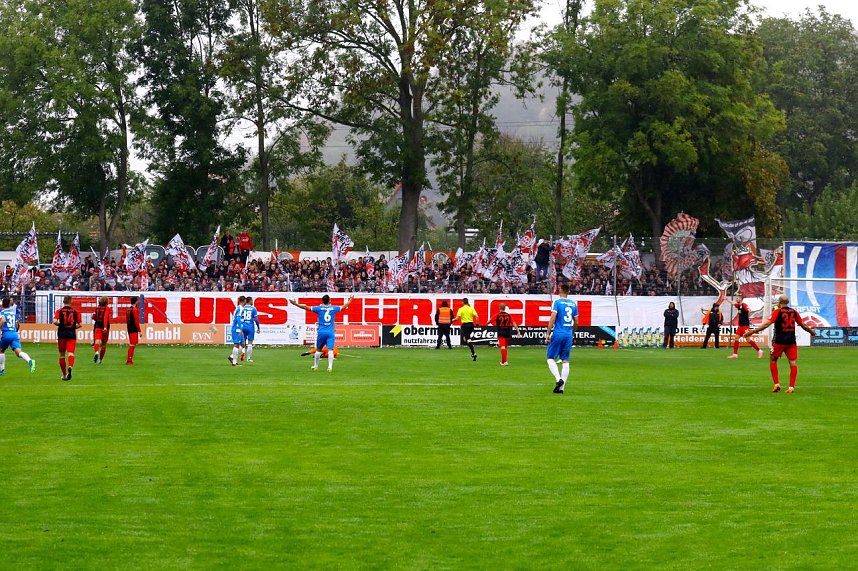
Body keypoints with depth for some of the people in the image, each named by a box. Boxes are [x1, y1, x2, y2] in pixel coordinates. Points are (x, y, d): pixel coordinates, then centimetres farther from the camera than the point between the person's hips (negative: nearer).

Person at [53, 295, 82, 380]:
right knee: (71, 353, -8)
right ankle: (70, 367, -39)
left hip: (62, 334, 0)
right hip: (72, 334, 0)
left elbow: (55, 321, -13)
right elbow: (79, 325, 3)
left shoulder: (59, 311, 0)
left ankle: (64, 375, 18)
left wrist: (60, 324, 7)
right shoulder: (75, 311, 4)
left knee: (62, 355, 12)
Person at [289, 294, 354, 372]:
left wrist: (296, 304, 9)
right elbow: (344, 307, 19)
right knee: (330, 350, -7)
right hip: (330, 333, -1)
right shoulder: (334, 308, 2)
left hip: (321, 332, 1)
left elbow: (306, 307, 0)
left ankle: (315, 366, 24)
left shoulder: (319, 308, -1)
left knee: (318, 350, 14)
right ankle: (330, 366, -21)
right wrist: (349, 301, 38)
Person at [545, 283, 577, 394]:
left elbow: (552, 319, -12)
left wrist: (548, 333, -8)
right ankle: (561, 388, 5)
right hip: (569, 335, 4)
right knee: (565, 361, 6)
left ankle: (558, 379, -19)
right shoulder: (573, 304, 9)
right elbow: (576, 322, 13)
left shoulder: (557, 302, -5)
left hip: (558, 334, -4)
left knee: (551, 358, 3)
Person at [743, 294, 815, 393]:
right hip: (791, 342, 3)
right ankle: (791, 387, -5)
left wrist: (752, 332, -15)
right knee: (793, 362, 3)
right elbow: (802, 325, 16)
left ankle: (776, 384, 4)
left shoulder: (777, 311, -5)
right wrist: (811, 331, 36)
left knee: (773, 360, 13)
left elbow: (767, 324, -14)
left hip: (779, 341, -3)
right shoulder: (794, 312, 7)